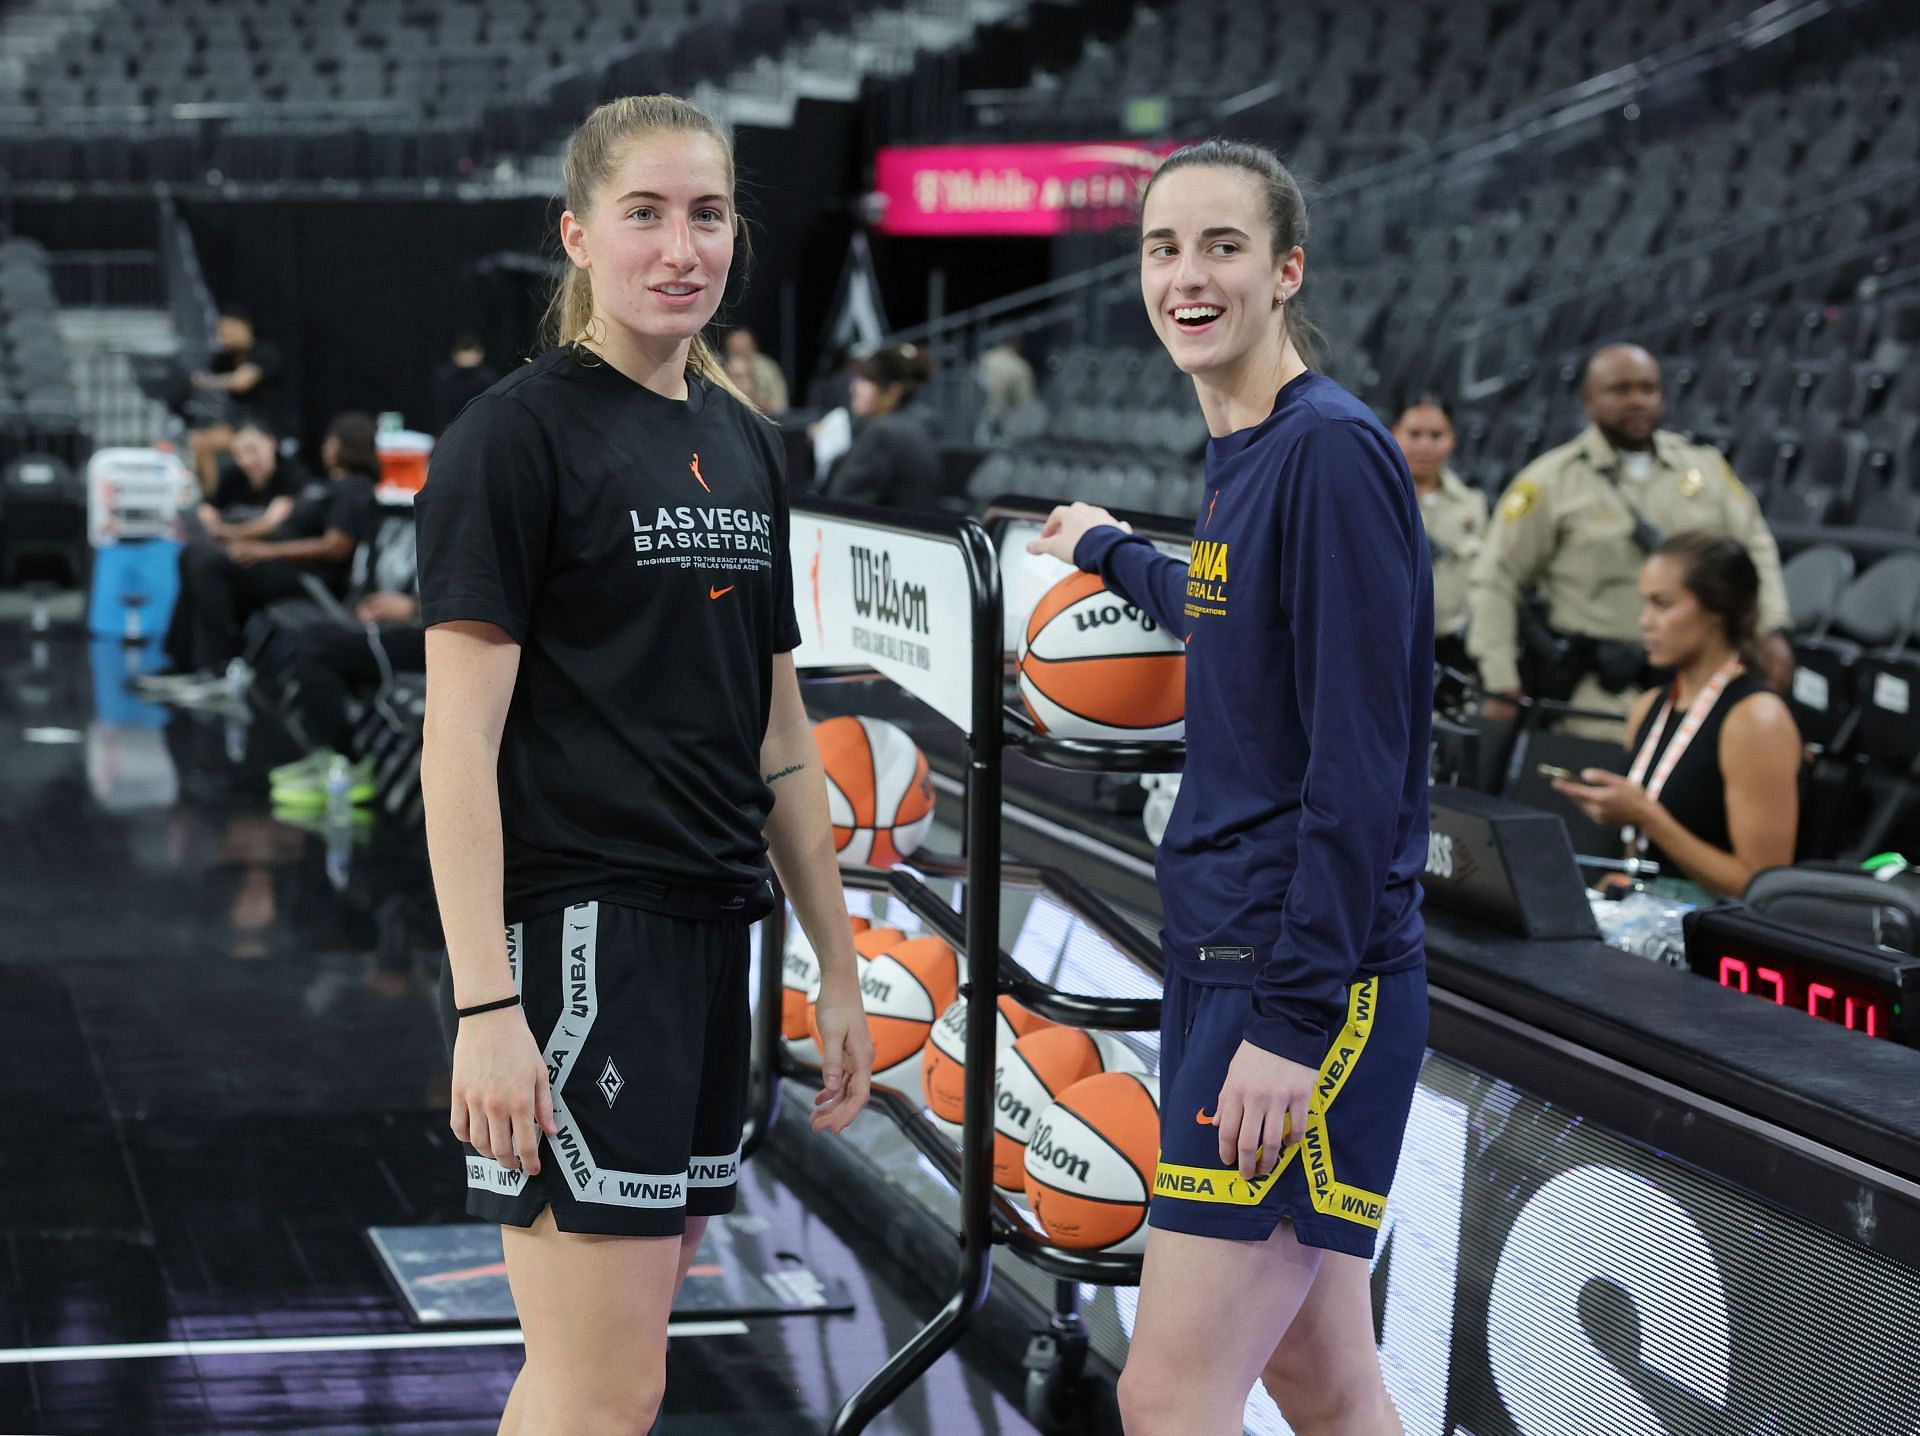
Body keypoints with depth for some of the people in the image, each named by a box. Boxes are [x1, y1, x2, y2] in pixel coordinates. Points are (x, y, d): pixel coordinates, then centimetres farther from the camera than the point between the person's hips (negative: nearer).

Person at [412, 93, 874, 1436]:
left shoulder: (745, 444, 15)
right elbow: (461, 736, -13)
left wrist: (839, 970, 17)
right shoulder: (516, 437, -7)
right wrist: (484, 1006, -20)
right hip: (576, 932, -7)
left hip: (711, 936, 7)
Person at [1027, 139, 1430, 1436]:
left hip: (1309, 977, -9)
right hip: (1223, 959, 9)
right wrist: (1111, 552, 52)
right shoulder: (1239, 452, 13)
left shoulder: (1334, 451, -13)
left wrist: (1295, 1018, -21)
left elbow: (1360, 760, -18)